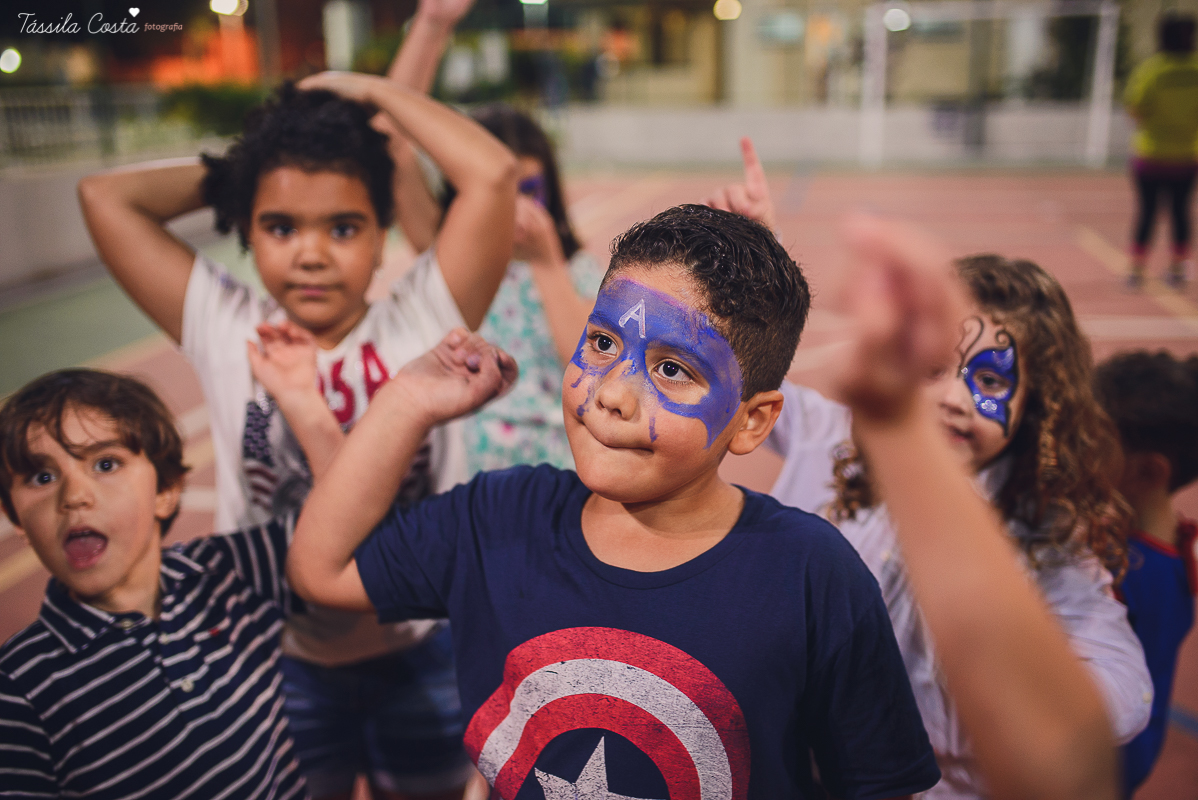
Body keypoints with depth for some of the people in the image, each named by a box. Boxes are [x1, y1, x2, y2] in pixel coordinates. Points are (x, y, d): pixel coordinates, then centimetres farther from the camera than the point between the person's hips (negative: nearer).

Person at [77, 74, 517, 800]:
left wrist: (373, 91, -13)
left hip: (421, 651, -1)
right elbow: (104, 194, -7)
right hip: (282, 655, 2)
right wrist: (231, 175, -2)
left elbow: (493, 175, -24)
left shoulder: (418, 324, -15)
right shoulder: (224, 330, -8)